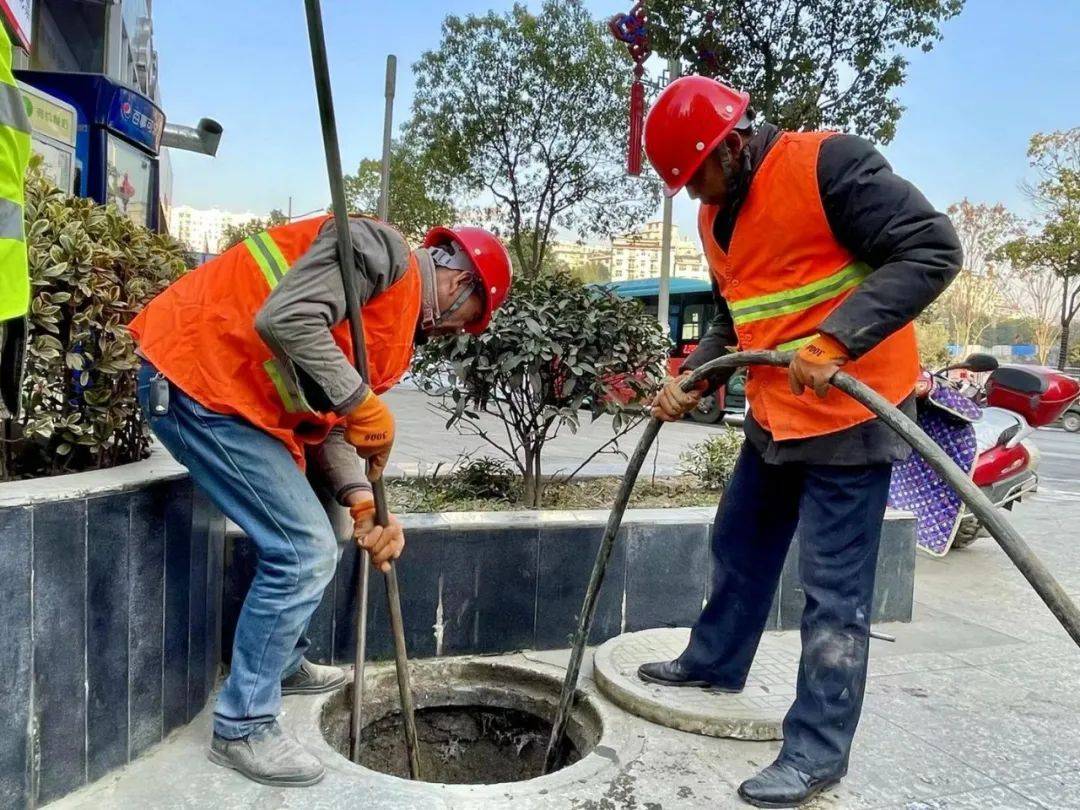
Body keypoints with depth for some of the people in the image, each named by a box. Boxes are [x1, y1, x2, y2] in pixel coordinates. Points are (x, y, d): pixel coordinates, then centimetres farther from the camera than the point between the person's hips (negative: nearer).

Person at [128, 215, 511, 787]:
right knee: (305, 552, -9)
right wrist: (364, 405, -21)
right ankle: (242, 728, 6)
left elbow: (326, 422, 11)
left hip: (238, 392, 10)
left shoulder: (398, 326, 17)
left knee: (304, 540, 21)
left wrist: (365, 505, -2)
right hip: (197, 376, -10)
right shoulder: (380, 250, -12)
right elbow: (285, 320, -27)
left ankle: (283, 664, 41)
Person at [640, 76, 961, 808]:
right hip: (775, 416, 9)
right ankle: (715, 662, 40)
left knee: (833, 589, -2)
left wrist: (836, 342, -30)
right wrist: (692, 378, 2)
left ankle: (819, 750, 11)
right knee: (740, 546, 20)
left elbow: (933, 248, -20)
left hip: (850, 415, -8)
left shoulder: (827, 164, -16)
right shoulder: (717, 216, 10)